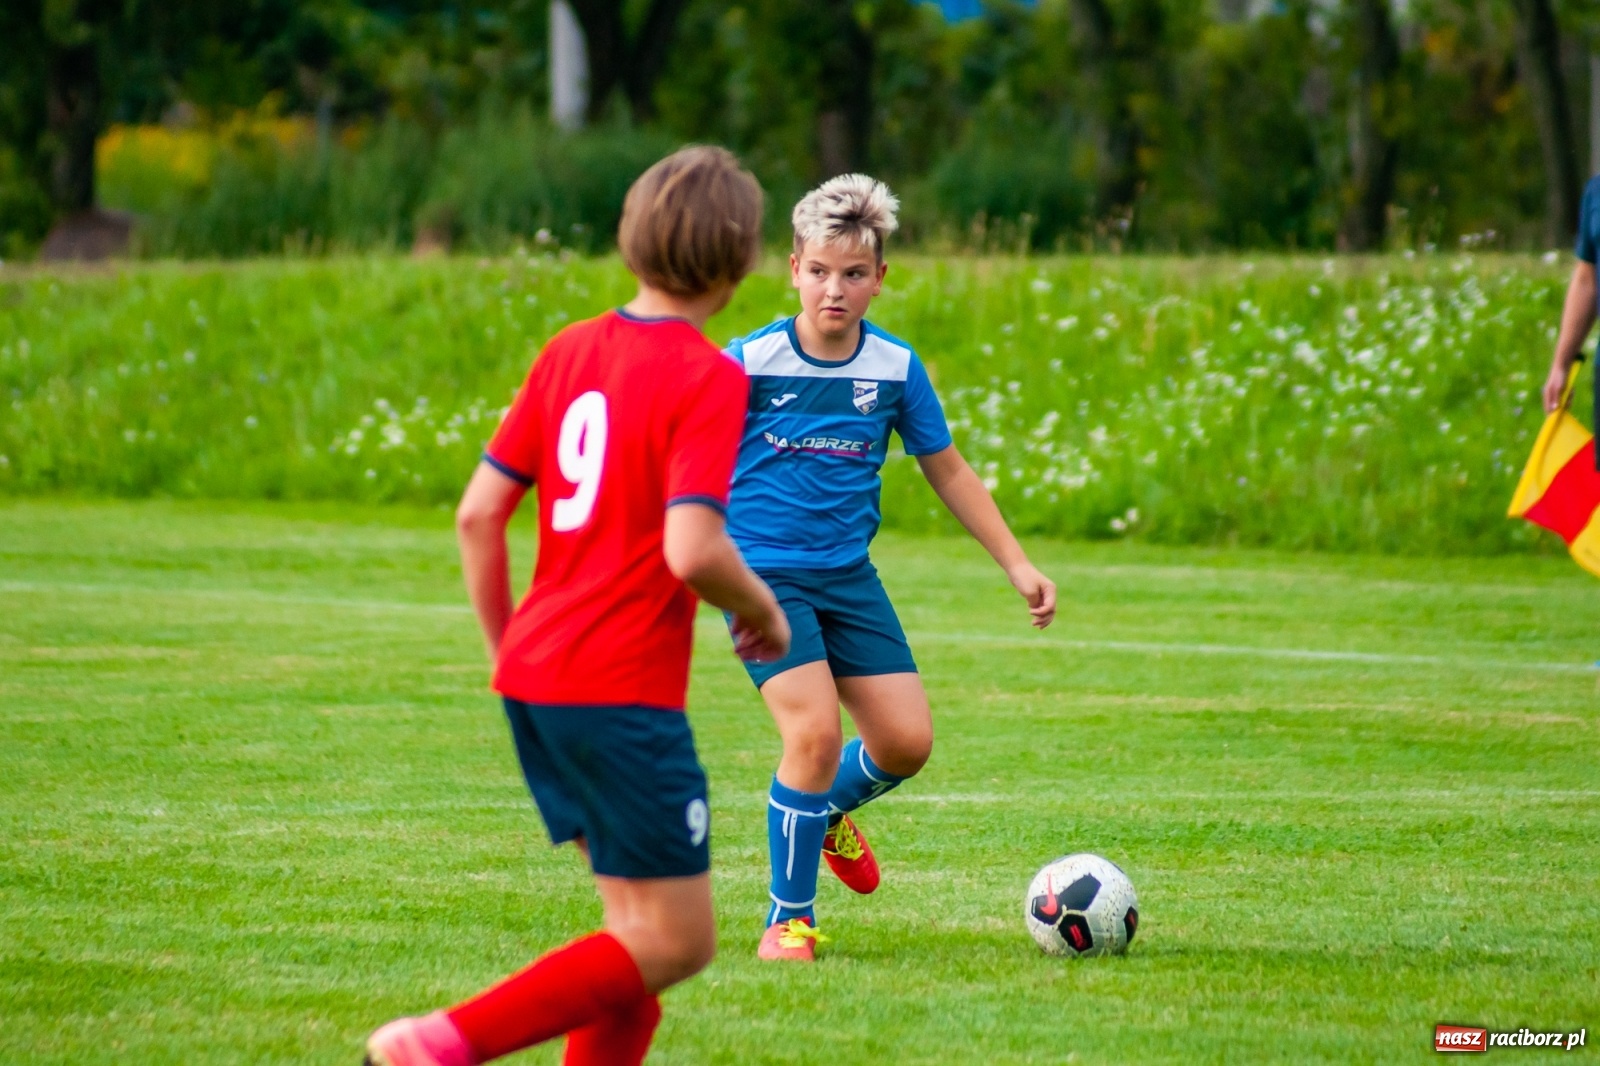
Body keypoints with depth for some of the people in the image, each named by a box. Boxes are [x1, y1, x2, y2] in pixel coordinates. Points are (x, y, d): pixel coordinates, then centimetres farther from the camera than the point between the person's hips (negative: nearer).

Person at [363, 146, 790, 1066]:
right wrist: (763, 613, -3)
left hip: (534, 677, 8)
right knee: (674, 942, -2)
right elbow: (693, 549, -23)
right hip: (623, 689, -8)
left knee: (642, 924, 18)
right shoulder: (710, 379, -11)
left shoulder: (570, 351, 10)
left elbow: (479, 514, 10)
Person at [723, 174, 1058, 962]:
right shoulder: (748, 363, -10)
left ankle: (829, 810, 33)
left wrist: (1018, 566, 9)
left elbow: (948, 471, 11)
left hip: (848, 575, 5)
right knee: (814, 731, -19)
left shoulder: (895, 368, 0)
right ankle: (789, 920, -3)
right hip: (762, 572, -4)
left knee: (907, 740, -2)